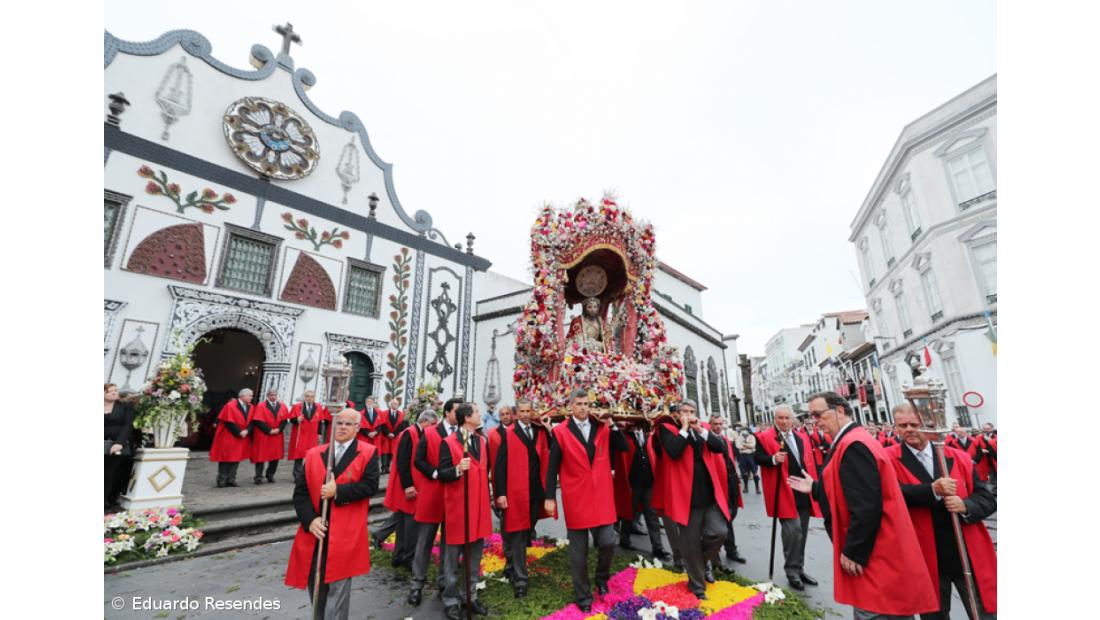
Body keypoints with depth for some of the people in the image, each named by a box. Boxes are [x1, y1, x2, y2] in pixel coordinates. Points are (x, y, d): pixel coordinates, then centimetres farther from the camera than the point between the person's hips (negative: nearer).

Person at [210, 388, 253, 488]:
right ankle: (221, 480, 13)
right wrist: (239, 433, -16)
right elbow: (228, 422, -15)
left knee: (236, 458, 6)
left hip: (242, 438, 5)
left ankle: (231, 479, 14)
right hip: (228, 437, -5)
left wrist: (246, 431, -14)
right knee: (226, 458, 2)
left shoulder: (251, 407, 3)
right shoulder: (230, 406, -13)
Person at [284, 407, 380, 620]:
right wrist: (310, 519, -10)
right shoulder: (314, 454, 6)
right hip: (315, 531, 4)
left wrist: (338, 491, -20)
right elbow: (300, 491, 3)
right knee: (315, 585, 19)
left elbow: (370, 485, -15)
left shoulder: (368, 453, -6)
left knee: (337, 589, 5)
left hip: (345, 534, -4)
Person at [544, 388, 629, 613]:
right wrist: (550, 497, -7)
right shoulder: (561, 432, -7)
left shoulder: (602, 428, 3)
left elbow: (624, 447, -1)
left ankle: (601, 578, 33)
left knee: (608, 543, 2)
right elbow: (552, 468, -5)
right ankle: (583, 596, 30)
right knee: (578, 552, 10)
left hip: (601, 497, 2)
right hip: (575, 499, -2)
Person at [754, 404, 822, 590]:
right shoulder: (764, 437, -7)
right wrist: (773, 459, -30)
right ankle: (792, 571, 8)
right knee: (792, 530, -10)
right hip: (784, 492, -6)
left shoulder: (801, 438, 14)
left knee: (801, 532, 15)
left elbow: (808, 463, 17)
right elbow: (757, 457, -12)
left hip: (803, 492, 7)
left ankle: (799, 569, 30)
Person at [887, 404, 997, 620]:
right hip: (928, 559, -2)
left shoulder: (959, 458, 2)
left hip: (970, 555, 2)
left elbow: (988, 499, 1)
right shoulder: (890, 459, -9)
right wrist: (933, 490, -34)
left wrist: (965, 506, -19)